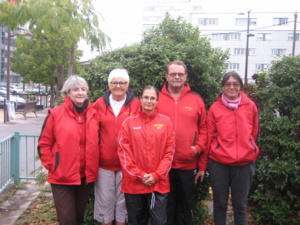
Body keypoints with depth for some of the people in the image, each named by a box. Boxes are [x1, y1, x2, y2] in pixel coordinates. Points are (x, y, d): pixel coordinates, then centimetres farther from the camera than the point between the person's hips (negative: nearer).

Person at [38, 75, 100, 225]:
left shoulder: (93, 114, 3)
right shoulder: (56, 114, -7)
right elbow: (44, 144, -4)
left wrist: (93, 166, 4)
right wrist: (52, 166, -7)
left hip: (86, 176, 4)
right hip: (62, 177, -4)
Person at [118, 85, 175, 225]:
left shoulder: (166, 122, 3)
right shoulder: (129, 122, 1)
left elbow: (170, 151, 0)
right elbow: (124, 152, -3)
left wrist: (156, 175, -8)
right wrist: (139, 175, -9)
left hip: (159, 183, 0)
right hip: (134, 183, 0)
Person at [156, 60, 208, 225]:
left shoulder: (196, 100, 4)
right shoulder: (157, 99, 0)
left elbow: (204, 127, 7)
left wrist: (199, 147, -5)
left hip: (188, 164, 1)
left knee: (186, 206, 17)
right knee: (165, 206, 13)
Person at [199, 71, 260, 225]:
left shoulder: (250, 106, 3)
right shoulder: (215, 108, -1)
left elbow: (254, 133, 13)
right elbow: (208, 137, 1)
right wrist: (203, 165, 3)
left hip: (245, 163, 1)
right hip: (219, 163, -1)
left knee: (240, 205, 9)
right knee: (220, 203, 11)